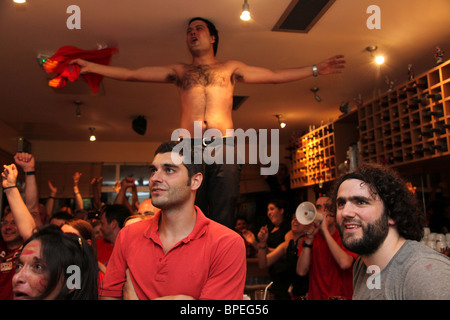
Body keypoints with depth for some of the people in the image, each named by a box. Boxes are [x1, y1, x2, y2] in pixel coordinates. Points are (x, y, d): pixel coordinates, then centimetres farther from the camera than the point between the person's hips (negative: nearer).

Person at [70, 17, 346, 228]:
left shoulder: (231, 68, 22)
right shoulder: (180, 71, 23)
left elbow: (275, 76, 19)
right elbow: (132, 74, 20)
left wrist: (316, 70, 13)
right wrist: (91, 67, 15)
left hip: (224, 148, -1)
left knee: (222, 221, -5)